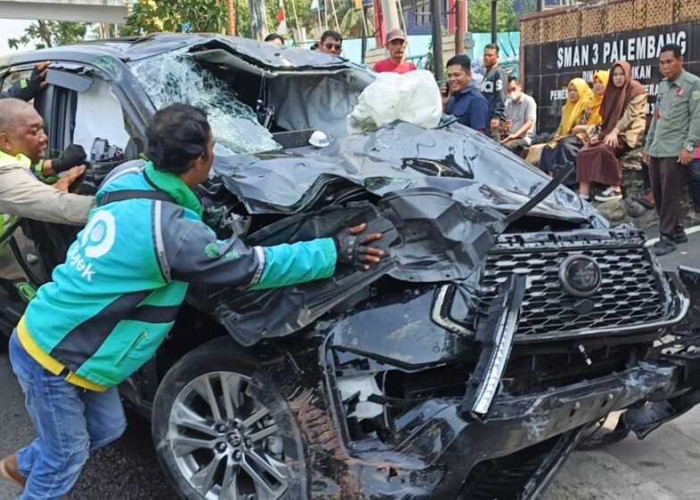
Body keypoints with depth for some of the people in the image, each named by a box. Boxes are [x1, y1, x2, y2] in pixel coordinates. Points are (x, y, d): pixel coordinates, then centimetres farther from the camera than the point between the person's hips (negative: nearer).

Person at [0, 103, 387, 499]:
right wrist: (335, 252, -18)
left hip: (48, 337, 8)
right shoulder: (170, 232, -32)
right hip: (52, 358, -8)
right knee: (66, 459, 14)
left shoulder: (131, 176, -8)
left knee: (106, 428, 26)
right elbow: (252, 266, -25)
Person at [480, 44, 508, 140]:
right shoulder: (487, 73, 22)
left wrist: (496, 116, -23)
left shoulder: (499, 72, -6)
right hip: (485, 117, 10)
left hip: (494, 118, -10)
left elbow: (501, 97, -15)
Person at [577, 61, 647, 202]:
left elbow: (630, 114, -14)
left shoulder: (636, 89, -4)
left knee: (605, 148, -35)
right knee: (584, 152, -14)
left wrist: (615, 131, -22)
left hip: (629, 133, -8)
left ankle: (615, 188, -26)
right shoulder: (612, 90, 20)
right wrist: (606, 132, 2)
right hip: (611, 132, 8)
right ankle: (583, 194, -21)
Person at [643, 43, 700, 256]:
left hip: (675, 151, -7)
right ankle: (677, 231, 20)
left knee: (670, 196, -5)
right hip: (656, 150, 7)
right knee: (658, 195, 8)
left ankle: (668, 237, 2)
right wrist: (648, 144, 20)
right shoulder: (663, 85, 19)